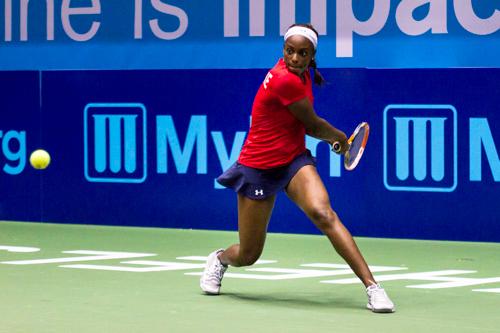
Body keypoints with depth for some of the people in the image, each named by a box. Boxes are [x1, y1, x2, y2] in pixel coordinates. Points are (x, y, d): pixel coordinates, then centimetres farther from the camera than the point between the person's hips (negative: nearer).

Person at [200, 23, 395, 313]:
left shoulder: (301, 74, 0)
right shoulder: (285, 80, -25)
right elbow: (314, 124, -11)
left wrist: (332, 138, 3)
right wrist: (340, 137, 7)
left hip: (294, 160, 5)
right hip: (259, 167, -5)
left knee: (323, 213, -26)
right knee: (248, 256, 7)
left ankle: (372, 287, -32)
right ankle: (219, 258, 46)